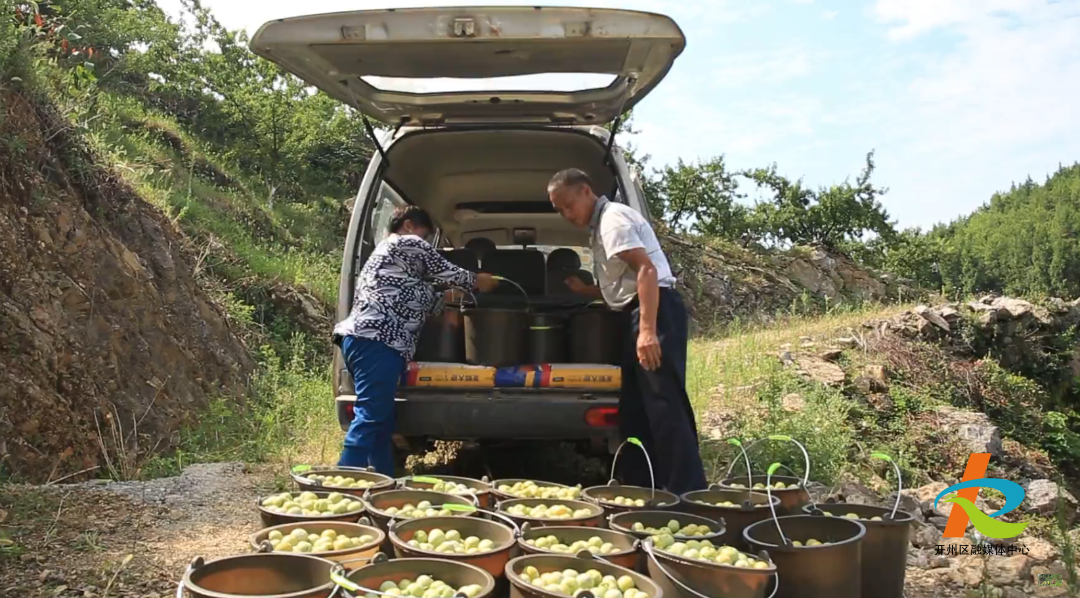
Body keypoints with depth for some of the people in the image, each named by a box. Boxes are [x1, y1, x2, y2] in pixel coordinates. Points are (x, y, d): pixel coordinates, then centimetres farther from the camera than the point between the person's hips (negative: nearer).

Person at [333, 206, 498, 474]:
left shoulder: (384, 251, 33)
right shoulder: (410, 243, 5)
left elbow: (412, 303, 32)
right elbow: (447, 274, 11)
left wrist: (448, 296, 37)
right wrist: (477, 281, 26)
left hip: (363, 338, 10)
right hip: (377, 341, -10)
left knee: (381, 421, 9)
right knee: (370, 417, -15)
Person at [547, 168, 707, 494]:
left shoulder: (612, 218, -7)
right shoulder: (603, 224, 24)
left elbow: (647, 270, -21)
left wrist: (647, 329, -30)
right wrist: (584, 290, 18)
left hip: (655, 312, -11)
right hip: (642, 313, 11)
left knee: (664, 407, -13)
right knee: (635, 410, 11)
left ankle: (688, 495, -11)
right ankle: (642, 490, 17)